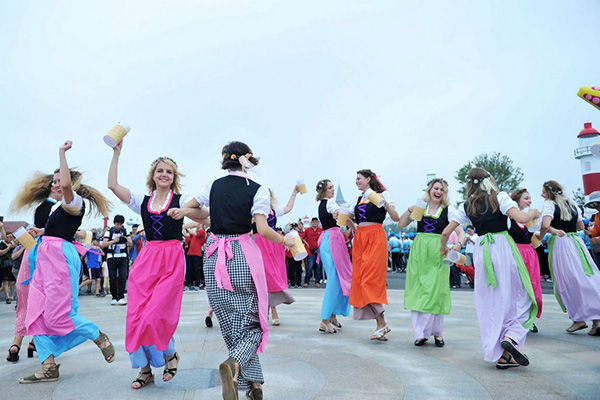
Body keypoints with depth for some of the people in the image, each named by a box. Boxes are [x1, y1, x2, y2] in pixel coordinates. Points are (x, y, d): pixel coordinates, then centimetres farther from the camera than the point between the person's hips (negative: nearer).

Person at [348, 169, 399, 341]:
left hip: (375, 238, -7)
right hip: (360, 240, 7)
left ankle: (381, 323, -7)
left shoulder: (382, 194, 2)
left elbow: (396, 218, -6)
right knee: (360, 280, 0)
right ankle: (382, 325, 6)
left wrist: (385, 203, -18)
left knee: (371, 278, -15)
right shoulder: (360, 198, 20)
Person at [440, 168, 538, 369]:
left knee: (490, 302, 7)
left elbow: (446, 232, 7)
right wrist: (533, 213, 10)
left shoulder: (466, 206, 8)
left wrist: (443, 248, 26)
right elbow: (521, 219, -12)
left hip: (481, 252, 3)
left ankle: (499, 355, 8)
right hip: (503, 248, -3)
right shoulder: (500, 197, 0)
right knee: (519, 297, 10)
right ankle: (510, 337, -12)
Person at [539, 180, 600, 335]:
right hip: (576, 242, 6)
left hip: (559, 243, -6)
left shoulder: (549, 204, -6)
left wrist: (540, 236, -4)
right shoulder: (572, 204, 14)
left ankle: (579, 319, 4)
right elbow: (581, 227, 20)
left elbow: (545, 225, -21)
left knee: (568, 283, 1)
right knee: (587, 280, 6)